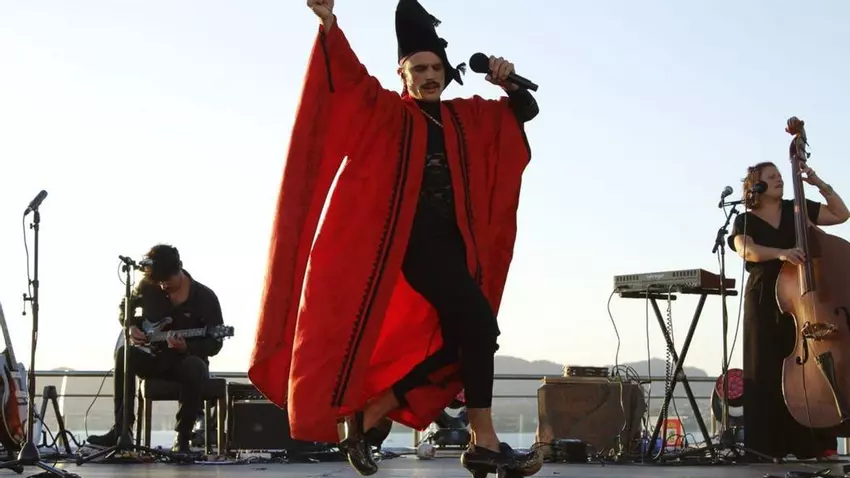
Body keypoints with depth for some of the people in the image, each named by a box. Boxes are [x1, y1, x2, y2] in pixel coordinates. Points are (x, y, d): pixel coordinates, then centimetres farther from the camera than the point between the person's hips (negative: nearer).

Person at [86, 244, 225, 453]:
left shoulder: (205, 297, -9)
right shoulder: (147, 286, 0)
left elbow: (214, 344, -9)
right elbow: (124, 307, 19)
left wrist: (186, 347, -27)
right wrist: (131, 326, -4)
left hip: (187, 360, -2)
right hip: (153, 359, 3)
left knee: (195, 368, -39)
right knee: (125, 353, -30)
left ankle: (182, 438, -26)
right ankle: (121, 430, -29)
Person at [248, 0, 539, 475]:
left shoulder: (468, 116, 18)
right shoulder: (388, 111, 4)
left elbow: (526, 111, 22)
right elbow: (351, 78, -11)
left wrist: (509, 82, -1)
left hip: (454, 241, 7)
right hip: (413, 238, -7)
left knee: (454, 342, 6)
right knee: (478, 325, -19)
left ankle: (366, 419, 13)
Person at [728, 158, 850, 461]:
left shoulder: (797, 210, 15)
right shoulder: (745, 222, 6)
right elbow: (745, 249, -15)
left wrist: (820, 184, 5)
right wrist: (780, 253, -32)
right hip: (765, 302, -2)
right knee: (767, 373, -5)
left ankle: (816, 444, -4)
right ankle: (768, 446, -5)